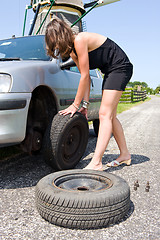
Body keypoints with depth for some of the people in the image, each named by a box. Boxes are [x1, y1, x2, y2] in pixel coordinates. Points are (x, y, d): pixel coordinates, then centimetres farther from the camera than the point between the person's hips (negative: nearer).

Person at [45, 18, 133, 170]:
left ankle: (96, 163, -18)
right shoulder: (72, 51, 6)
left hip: (120, 67, -9)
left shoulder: (79, 40, -21)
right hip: (110, 72, 9)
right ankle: (125, 155, 20)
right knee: (109, 116, 8)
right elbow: (85, 77, 5)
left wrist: (75, 104, -16)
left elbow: (85, 77, -22)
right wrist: (85, 104, -1)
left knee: (105, 114, -18)